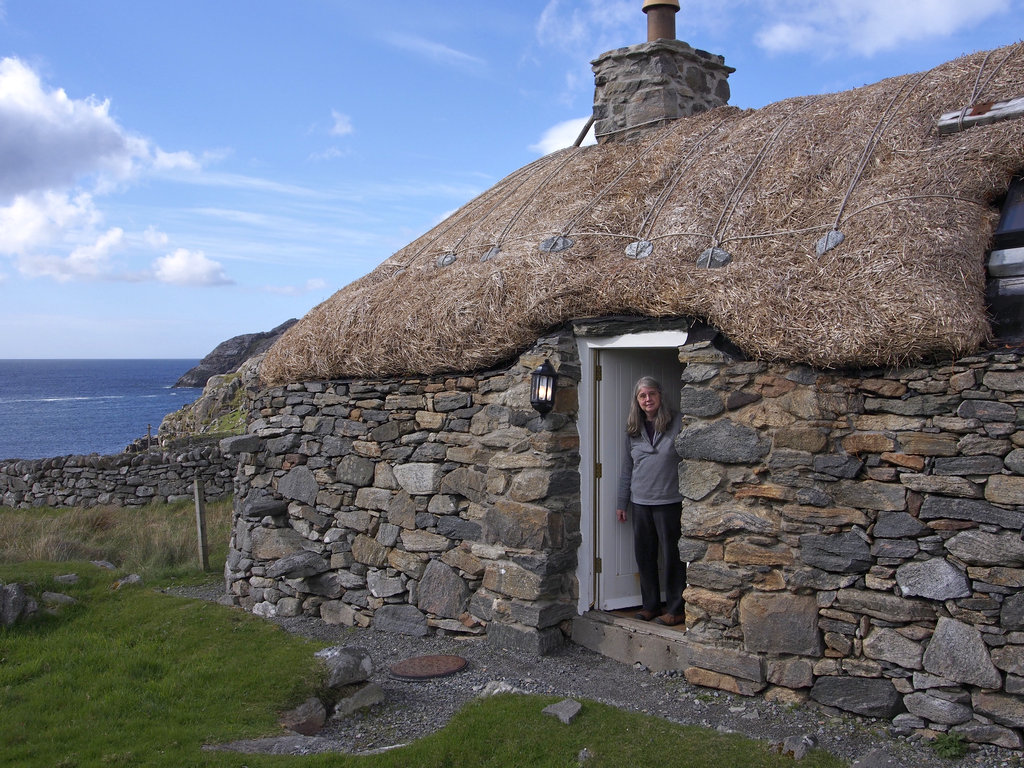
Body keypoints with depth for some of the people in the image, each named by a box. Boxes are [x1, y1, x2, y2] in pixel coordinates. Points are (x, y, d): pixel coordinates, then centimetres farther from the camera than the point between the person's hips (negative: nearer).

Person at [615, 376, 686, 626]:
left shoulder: (677, 424, -4)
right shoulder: (633, 430, 10)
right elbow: (627, 468, 15)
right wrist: (621, 503, 14)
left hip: (669, 502, -5)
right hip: (640, 502, 5)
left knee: (672, 556, 1)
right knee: (644, 556, 10)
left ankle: (676, 610, 10)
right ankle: (650, 605, 23)